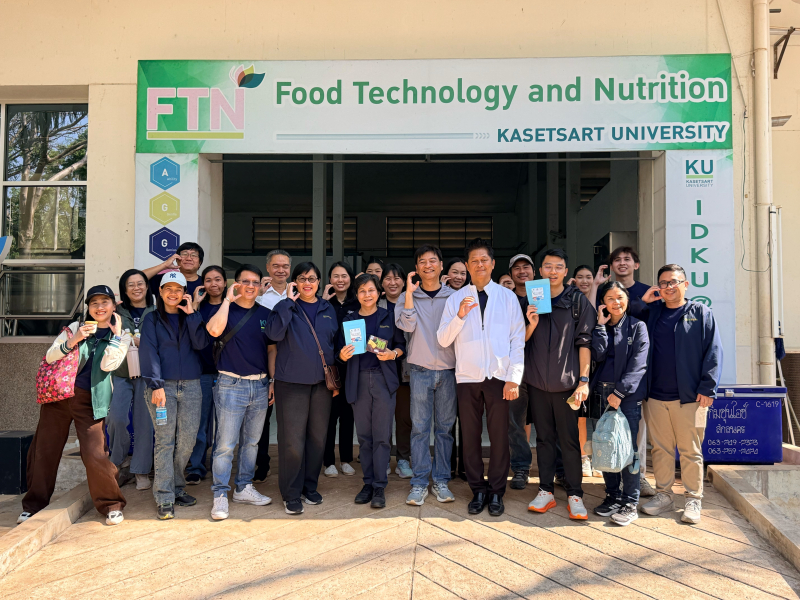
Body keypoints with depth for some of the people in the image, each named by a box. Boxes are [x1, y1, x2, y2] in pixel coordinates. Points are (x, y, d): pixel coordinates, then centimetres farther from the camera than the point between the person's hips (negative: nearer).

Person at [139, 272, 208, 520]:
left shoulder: (191, 317, 14)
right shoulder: (152, 319, 8)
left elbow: (201, 343, -2)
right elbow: (149, 353, -2)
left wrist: (191, 314, -5)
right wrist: (156, 385, -12)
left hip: (191, 385, 3)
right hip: (163, 385, -2)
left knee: (187, 440, 3)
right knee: (165, 441, -4)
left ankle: (176, 487, 20)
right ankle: (165, 498, 1)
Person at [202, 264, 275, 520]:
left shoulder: (266, 314, 11)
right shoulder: (225, 310, -1)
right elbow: (214, 330, -24)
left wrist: (274, 380, 9)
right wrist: (228, 299, -17)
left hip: (260, 385, 5)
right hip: (231, 385, -5)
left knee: (252, 441, 13)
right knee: (225, 443, -4)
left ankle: (244, 488, 26)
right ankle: (220, 495, 7)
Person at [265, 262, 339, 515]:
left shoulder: (328, 309, 11)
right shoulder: (286, 307, 0)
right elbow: (274, 333, -19)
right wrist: (289, 300, -17)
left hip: (321, 381, 4)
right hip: (292, 382, -4)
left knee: (318, 437, 10)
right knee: (292, 440, -3)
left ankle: (310, 487, 26)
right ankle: (291, 494, 11)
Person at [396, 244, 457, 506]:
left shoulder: (453, 296, 6)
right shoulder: (408, 296, 6)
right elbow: (406, 325, -11)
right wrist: (409, 292, -13)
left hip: (448, 370, 1)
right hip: (420, 370, -1)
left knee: (445, 427, 7)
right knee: (420, 428, 1)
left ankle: (441, 480, 18)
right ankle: (419, 483, 10)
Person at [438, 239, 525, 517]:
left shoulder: (507, 296, 4)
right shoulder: (456, 299, 6)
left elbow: (518, 340, 1)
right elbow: (443, 340, 1)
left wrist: (514, 378, -6)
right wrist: (459, 316, -15)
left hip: (499, 377, -1)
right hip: (467, 377, 1)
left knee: (499, 436, 5)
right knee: (470, 436, 8)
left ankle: (496, 492, 20)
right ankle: (478, 491, 22)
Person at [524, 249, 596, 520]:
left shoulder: (578, 301, 1)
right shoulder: (530, 300, 9)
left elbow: (585, 342, -3)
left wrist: (584, 380, -8)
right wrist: (532, 324, -10)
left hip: (567, 382, -2)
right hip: (537, 381, 3)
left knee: (569, 439, 2)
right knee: (544, 437, 10)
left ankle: (574, 494, 12)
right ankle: (545, 490, 19)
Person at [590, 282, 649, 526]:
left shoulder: (637, 327, 1)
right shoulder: (600, 327, 13)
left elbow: (637, 364, -7)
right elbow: (597, 355, -2)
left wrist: (619, 391, -13)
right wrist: (601, 325, -5)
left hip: (628, 393, -4)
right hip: (602, 393, 4)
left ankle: (630, 502, 5)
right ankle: (612, 496, 19)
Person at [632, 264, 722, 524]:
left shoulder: (701, 313, 2)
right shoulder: (651, 311, 12)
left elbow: (713, 352, -2)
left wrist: (707, 388, -9)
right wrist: (642, 301, 0)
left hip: (690, 397, -3)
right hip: (656, 396, 3)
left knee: (691, 450, 4)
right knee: (661, 448, 10)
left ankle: (694, 500, 15)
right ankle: (663, 495, 21)